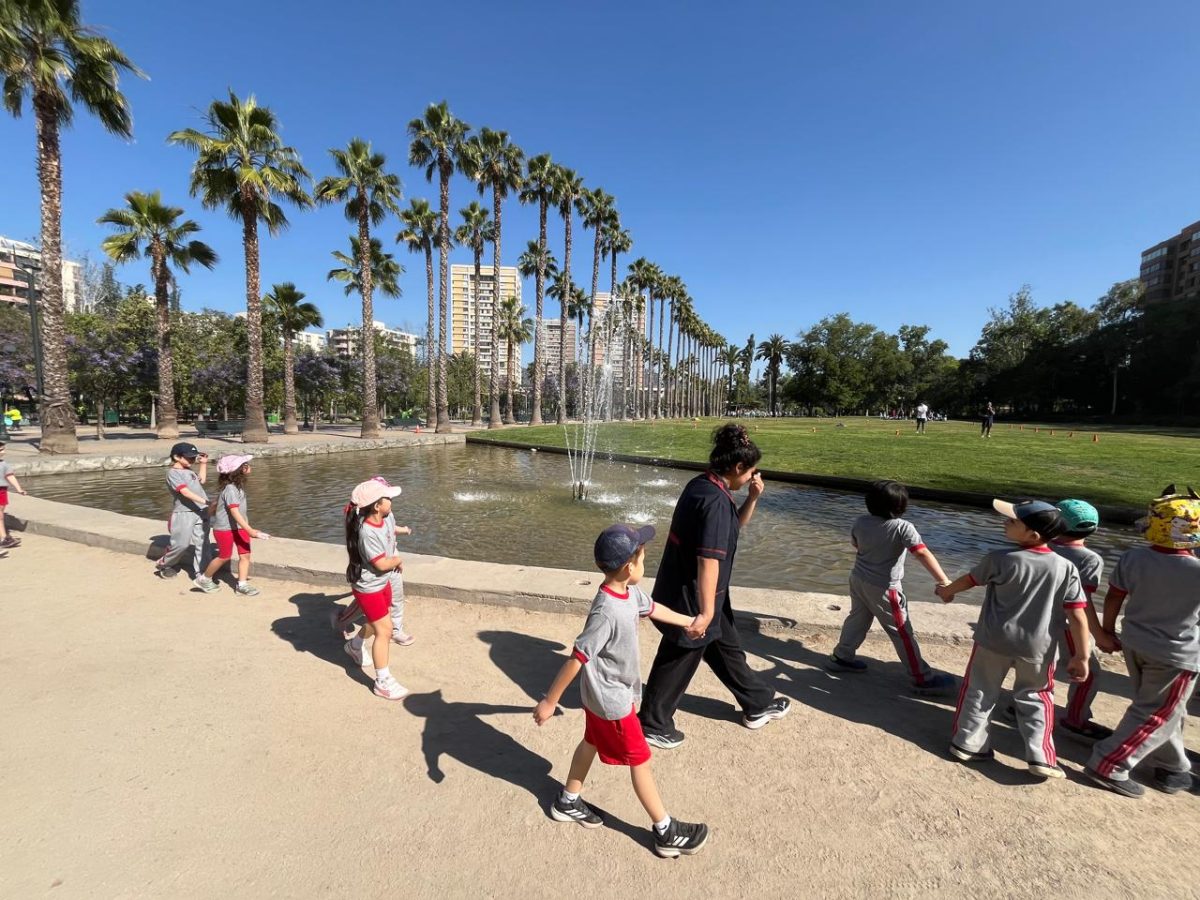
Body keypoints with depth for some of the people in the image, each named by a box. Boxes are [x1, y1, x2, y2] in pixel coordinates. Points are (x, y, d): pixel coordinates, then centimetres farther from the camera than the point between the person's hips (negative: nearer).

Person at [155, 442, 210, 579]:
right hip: (183, 513, -7)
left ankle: (200, 573, 10)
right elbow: (185, 492, -20)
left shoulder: (189, 470, 16)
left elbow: (201, 480, 34)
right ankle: (164, 565, 25)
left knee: (201, 544, 5)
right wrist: (205, 501, -29)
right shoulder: (173, 472, -8)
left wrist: (203, 464, 26)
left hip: (201, 512, 7)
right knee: (181, 544, -2)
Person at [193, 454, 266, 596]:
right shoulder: (230, 489, -25)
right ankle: (204, 579, 32)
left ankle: (242, 584, 11)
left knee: (245, 554, 4)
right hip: (225, 529, -8)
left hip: (239, 527, 8)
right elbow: (235, 513, -31)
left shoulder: (237, 486, 3)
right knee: (224, 557, 8)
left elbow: (216, 502, 19)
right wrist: (251, 531, -34)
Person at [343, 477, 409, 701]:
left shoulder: (387, 517, -10)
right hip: (368, 587, -8)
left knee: (379, 621, 26)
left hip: (383, 581, 8)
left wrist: (396, 560, 1)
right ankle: (383, 682, 10)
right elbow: (382, 564, -27)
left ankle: (354, 646, 55)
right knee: (384, 630, -4)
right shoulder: (367, 532, -34)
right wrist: (398, 560, -8)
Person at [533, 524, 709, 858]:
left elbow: (652, 608, 12)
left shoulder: (630, 592, -9)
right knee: (639, 761, 10)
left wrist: (688, 621, 26)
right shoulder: (607, 612, -37)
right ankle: (666, 832, 30)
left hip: (602, 694, 8)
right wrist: (549, 702, -21)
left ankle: (568, 802, 48)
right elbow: (577, 659, -30)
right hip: (612, 701, -8)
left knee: (592, 743, 26)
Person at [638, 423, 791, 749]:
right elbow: (708, 560, -29)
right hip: (691, 598, -10)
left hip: (684, 591, 10)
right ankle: (652, 725, 30)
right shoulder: (715, 500, -27)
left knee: (726, 647, 25)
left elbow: (735, 525, 18)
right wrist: (706, 611, -25)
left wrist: (752, 498, 3)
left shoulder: (701, 485, 3)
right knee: (678, 661, 10)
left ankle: (758, 704, 45)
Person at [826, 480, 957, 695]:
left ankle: (841, 657, 35)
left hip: (858, 579, 6)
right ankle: (922, 679, 23)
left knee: (858, 618, 23)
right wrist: (944, 581, -34)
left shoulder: (860, 522, -6)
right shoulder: (902, 527, -23)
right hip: (883, 588, -6)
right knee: (902, 632, 9)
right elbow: (923, 553, -32)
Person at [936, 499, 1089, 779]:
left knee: (980, 691, 14)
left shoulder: (999, 559, -16)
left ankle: (966, 743, 24)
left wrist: (947, 590, 21)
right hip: (1038, 647, 2)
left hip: (994, 641, -2)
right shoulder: (1066, 568, -9)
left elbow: (969, 580, 1)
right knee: (1034, 697, 21)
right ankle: (1040, 757, 17)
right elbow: (1078, 616, -9)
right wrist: (1081, 656, 0)